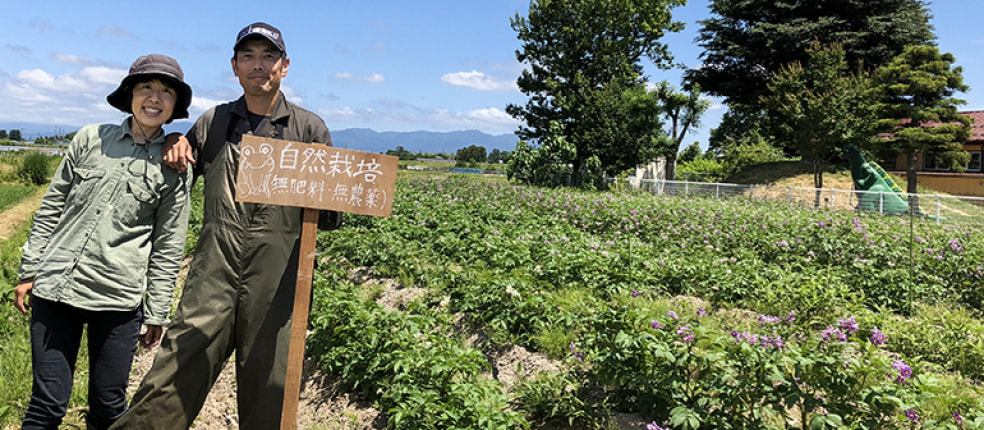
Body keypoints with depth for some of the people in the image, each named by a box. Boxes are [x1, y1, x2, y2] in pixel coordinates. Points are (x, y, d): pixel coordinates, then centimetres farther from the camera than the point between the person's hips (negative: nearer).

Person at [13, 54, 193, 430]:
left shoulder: (174, 168, 1)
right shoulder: (91, 138, 5)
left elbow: (168, 247, 2)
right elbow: (52, 207, 11)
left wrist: (156, 313, 3)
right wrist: (29, 271, 9)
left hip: (118, 299, -1)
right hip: (55, 286, 1)